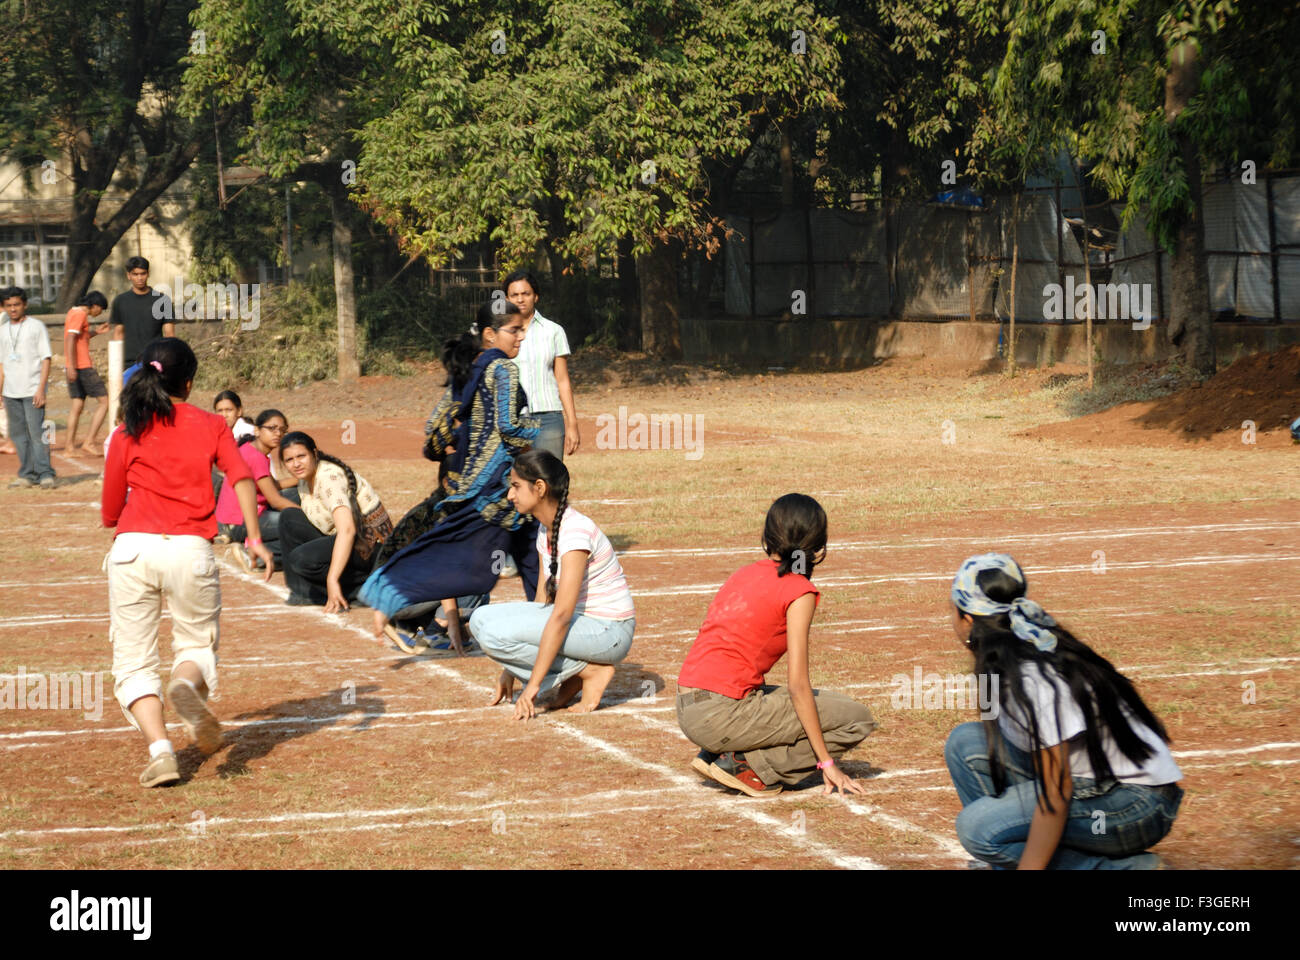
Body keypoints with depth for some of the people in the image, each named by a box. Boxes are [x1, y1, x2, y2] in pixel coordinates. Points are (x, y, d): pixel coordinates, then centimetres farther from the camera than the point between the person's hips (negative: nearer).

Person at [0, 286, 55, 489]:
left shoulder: (36, 327, 0)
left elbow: (46, 359, -3)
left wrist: (41, 389, -11)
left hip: (32, 391, -5)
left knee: (37, 432, -10)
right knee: (19, 435, 5)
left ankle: (45, 474, -7)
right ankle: (27, 474, 11)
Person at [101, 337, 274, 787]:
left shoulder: (127, 435, 11)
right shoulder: (211, 426, 11)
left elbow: (110, 514, 16)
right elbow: (242, 479, -6)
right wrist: (254, 538, -9)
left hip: (132, 549, 0)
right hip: (191, 549, 0)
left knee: (134, 661, 8)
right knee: (197, 645, 17)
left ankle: (159, 749, -14)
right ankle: (187, 685, -19)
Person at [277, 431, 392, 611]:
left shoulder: (329, 477, -22)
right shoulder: (305, 480, 7)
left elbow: (347, 530, -33)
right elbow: (310, 523, 20)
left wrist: (332, 580, -38)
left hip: (372, 546, -10)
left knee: (302, 558, -27)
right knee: (289, 517, 4)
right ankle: (303, 591, 3)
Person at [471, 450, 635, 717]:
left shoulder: (575, 530, -22)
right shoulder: (545, 530, 7)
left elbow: (561, 615, -26)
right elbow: (547, 601, 10)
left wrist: (533, 685, -27)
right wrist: (511, 670, 7)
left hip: (608, 631, -9)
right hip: (579, 620, 9)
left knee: (495, 634, -21)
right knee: (482, 618, -1)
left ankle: (591, 671, -8)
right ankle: (573, 675, 3)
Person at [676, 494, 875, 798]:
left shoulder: (745, 574, 16)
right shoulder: (799, 591, -5)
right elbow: (797, 684, -10)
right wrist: (827, 763, -4)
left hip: (687, 710, 8)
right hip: (723, 715, -8)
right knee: (858, 719, 2)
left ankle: (718, 755, 11)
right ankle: (748, 764, -6)